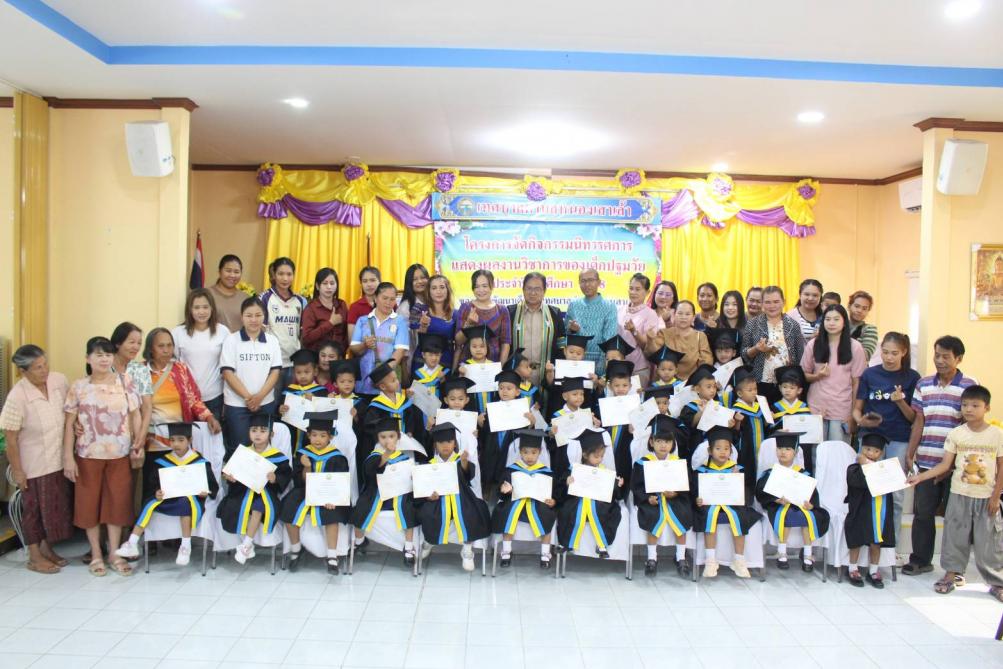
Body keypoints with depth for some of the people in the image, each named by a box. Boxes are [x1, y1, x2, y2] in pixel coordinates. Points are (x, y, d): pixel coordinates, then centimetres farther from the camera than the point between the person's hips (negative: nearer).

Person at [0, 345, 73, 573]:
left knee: (58, 506, 16)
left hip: (59, 460, 5)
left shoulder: (59, 380, -9)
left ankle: (47, 548, 36)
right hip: (34, 465, -5)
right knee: (35, 509, 10)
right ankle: (35, 557, 26)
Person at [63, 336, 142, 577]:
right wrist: (68, 457, -7)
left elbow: (135, 414, 1)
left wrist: (139, 440, -12)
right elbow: (69, 424, -2)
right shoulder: (78, 387, -2)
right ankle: (96, 555, 22)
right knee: (90, 503, 8)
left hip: (119, 454, 0)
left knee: (117, 502, 6)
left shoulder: (124, 382, 0)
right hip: (88, 455, 0)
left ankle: (115, 554, 18)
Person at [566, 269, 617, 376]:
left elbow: (609, 341, -9)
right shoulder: (573, 305, 7)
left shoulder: (609, 307, -5)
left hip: (598, 363, -3)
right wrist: (571, 330, -9)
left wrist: (601, 367, -17)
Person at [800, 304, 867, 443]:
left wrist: (855, 412, 0)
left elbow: (857, 381, 1)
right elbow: (804, 375, 10)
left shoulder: (855, 347, -1)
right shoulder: (813, 345, 3)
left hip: (842, 409, -1)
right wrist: (817, 376, -11)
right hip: (816, 407, 1)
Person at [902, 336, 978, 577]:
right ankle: (921, 559, 22)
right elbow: (919, 422, 8)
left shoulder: (970, 386, -4)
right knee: (923, 512, 8)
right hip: (926, 462, 3)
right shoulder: (923, 384, 7)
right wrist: (909, 455, 2)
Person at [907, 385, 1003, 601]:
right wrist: (920, 476, -11)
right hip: (959, 495, 2)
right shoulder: (955, 434, -3)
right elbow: (945, 464, -2)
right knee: (955, 535, 8)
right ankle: (953, 573, 23)